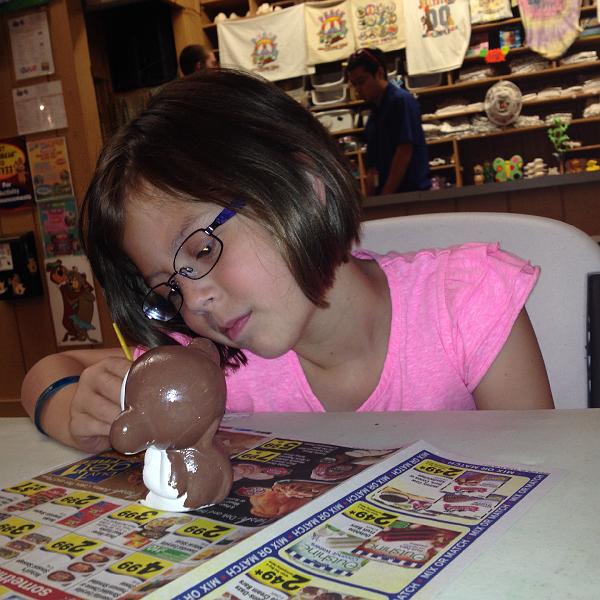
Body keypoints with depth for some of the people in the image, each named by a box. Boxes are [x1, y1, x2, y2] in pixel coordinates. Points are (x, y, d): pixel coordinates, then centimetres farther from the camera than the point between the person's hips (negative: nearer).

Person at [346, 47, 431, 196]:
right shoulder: (376, 111, 17)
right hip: (387, 193, 7)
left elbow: (404, 152, -14)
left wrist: (384, 198, -16)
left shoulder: (401, 101, -7)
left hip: (411, 192, -7)